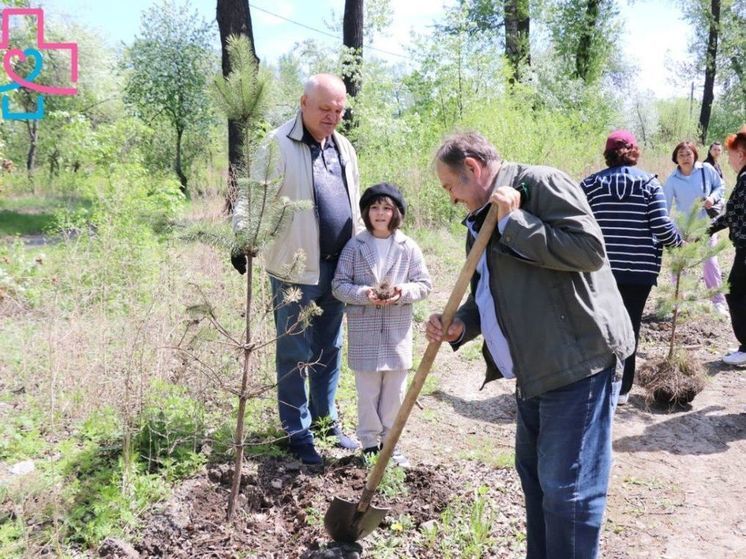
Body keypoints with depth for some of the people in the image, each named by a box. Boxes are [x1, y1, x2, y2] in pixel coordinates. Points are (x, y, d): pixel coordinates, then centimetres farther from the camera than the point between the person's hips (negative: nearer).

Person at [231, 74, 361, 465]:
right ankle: (297, 432, 18)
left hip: (335, 267, 7)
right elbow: (253, 197, -16)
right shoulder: (280, 145, -10)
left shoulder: (343, 147, 11)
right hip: (295, 269, -6)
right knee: (295, 355, 5)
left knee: (329, 350, 17)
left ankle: (326, 419, 32)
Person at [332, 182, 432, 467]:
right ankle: (369, 442, 22)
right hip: (364, 331, -1)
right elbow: (339, 285, -1)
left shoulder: (409, 247, 1)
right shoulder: (355, 246, -1)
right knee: (367, 391, 7)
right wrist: (363, 294, -18)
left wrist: (403, 292, -16)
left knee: (395, 391, 10)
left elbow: (424, 284, 4)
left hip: (398, 331, 1)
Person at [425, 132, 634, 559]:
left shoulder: (542, 183, -10)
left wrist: (514, 221, -18)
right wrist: (458, 326, 2)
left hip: (580, 361, -10)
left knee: (568, 488, -4)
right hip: (536, 368, 10)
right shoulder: (482, 222, 17)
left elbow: (591, 249, -21)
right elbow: (488, 295, 22)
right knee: (533, 472, 19)